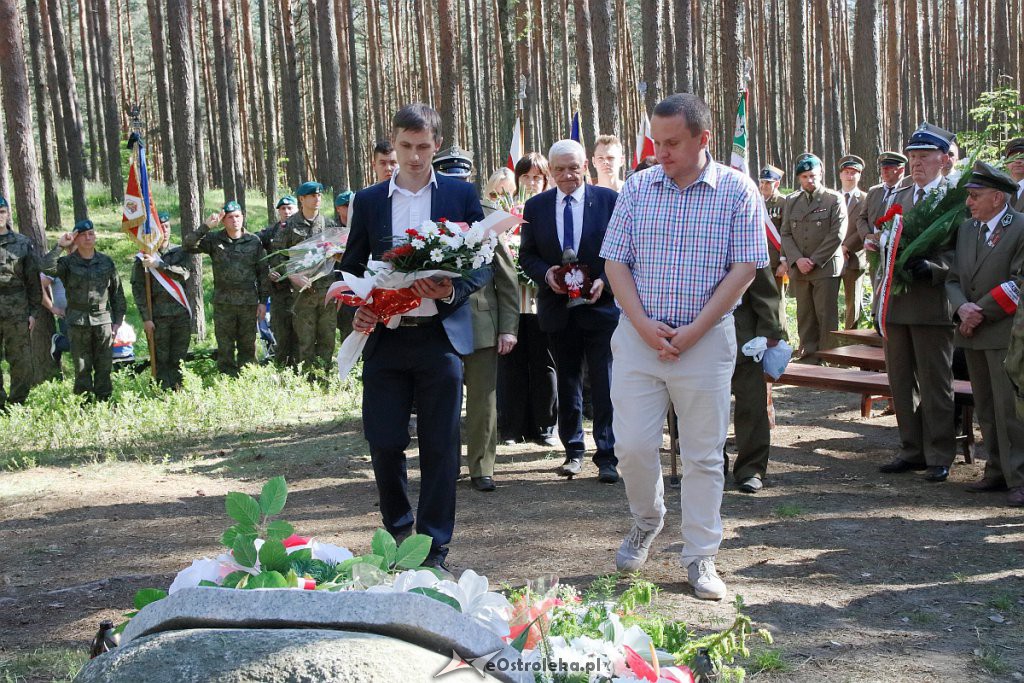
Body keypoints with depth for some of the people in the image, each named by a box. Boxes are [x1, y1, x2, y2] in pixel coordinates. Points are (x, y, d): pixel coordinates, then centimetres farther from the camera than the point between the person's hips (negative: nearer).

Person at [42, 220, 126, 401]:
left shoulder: (106, 262, 7)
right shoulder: (68, 263, 1)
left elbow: (117, 292, 11)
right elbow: (47, 268, -20)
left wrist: (118, 320, 6)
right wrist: (60, 246, -17)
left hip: (104, 320, 2)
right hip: (78, 323, -1)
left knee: (104, 366, 4)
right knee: (82, 368, 2)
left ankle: (104, 400, 12)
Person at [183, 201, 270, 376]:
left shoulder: (254, 241, 4)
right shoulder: (214, 240, 3)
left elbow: (263, 272, 6)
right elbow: (188, 245, -8)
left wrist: (263, 301, 2)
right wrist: (206, 227, -16)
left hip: (249, 302, 0)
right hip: (223, 303, 0)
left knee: (248, 346, 6)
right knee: (225, 348, 3)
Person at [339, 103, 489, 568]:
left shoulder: (461, 194, 4)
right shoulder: (368, 200, 9)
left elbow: (483, 264, 4)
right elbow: (351, 266, 13)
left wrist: (451, 291, -16)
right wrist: (358, 309, -7)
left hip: (441, 335, -1)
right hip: (384, 338, 2)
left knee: (439, 448, 3)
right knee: (383, 443, 3)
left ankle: (433, 552, 14)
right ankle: (397, 530, 28)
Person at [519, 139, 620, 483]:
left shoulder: (609, 199, -2)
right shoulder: (536, 206, 5)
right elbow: (527, 254, 8)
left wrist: (604, 281, -15)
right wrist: (546, 274, -11)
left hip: (601, 303, -3)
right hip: (558, 306, 3)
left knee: (604, 384, -3)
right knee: (567, 384, 13)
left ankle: (607, 457, 4)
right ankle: (574, 450, 25)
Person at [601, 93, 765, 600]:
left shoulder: (737, 190, -3)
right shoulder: (637, 187, 4)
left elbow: (744, 268, -6)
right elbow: (615, 262, 3)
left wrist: (694, 331, -13)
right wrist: (643, 324, -10)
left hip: (706, 339, -2)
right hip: (639, 334, 2)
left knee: (704, 454, 4)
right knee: (632, 445, 0)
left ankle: (700, 558, 16)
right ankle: (647, 519, 30)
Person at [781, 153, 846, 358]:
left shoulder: (834, 199, 1)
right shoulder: (791, 201, 14)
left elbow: (837, 235, -6)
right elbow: (786, 234, 9)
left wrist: (814, 261, -11)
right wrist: (797, 259, -7)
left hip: (826, 267, -4)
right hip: (799, 270, 4)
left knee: (826, 316, -4)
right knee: (805, 316, 6)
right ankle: (807, 355, 12)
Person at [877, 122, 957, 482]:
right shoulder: (899, 197, 16)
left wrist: (931, 267, -24)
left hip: (932, 303, -6)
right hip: (897, 303, 6)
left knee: (935, 383, 0)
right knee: (901, 381, 11)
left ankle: (939, 456, 9)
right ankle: (912, 449, 22)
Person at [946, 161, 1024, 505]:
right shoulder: (967, 228, 13)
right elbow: (953, 278, 12)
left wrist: (981, 313, -13)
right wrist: (962, 307, -8)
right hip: (973, 333, 7)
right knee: (985, 409, 12)